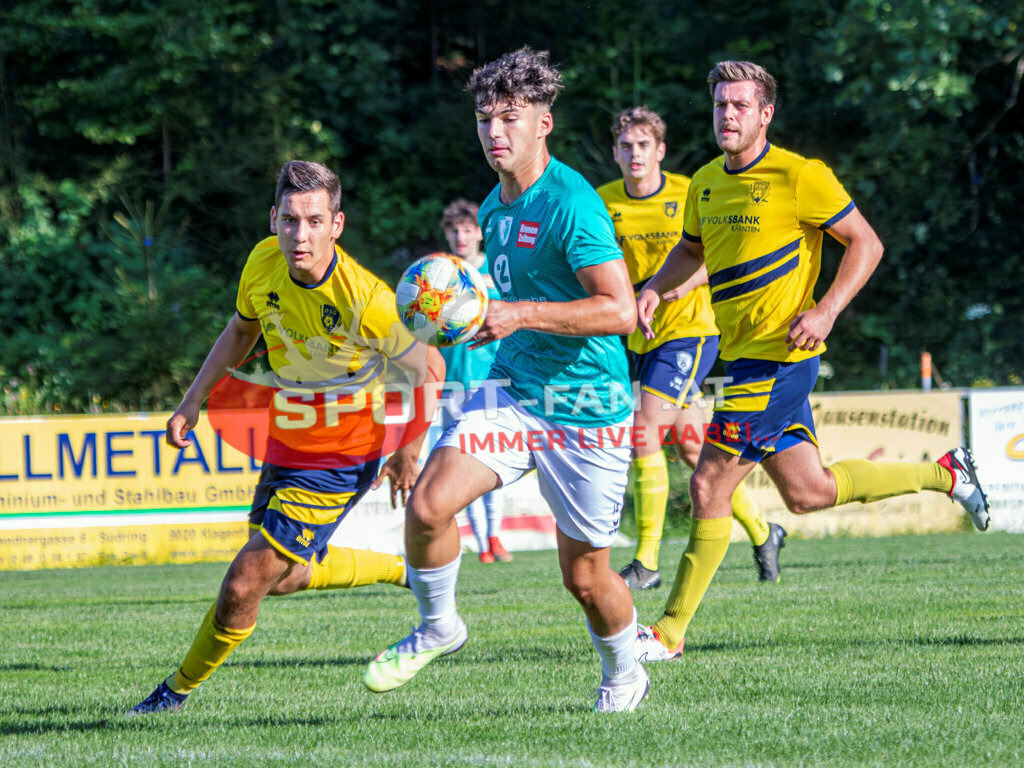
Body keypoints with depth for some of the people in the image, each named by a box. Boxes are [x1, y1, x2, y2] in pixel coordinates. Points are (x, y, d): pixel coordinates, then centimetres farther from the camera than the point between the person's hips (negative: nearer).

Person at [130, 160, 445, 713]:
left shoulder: (363, 300, -30)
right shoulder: (264, 262, -12)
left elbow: (428, 368, -15)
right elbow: (241, 330, 10)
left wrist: (409, 453, -8)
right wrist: (193, 401, 4)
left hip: (340, 461, -7)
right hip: (287, 441, 7)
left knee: (242, 586, -9)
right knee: (281, 578, 23)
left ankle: (180, 689, 16)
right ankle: (401, 570, 43)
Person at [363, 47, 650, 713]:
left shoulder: (571, 203, -18)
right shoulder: (496, 206, 9)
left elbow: (620, 311, -24)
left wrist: (520, 315, -27)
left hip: (588, 409, -6)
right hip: (514, 392, 6)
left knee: (584, 574, 5)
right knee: (429, 504, -17)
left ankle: (624, 677, 34)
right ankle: (438, 627, 8)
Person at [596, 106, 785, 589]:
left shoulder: (689, 195, -8)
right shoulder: (602, 203, 2)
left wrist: (686, 280, -19)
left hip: (688, 329, -5)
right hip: (637, 337, 5)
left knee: (644, 434, -18)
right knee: (690, 446, 10)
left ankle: (646, 562, -13)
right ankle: (761, 531, 29)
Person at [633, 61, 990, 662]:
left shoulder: (800, 177, -11)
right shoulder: (706, 183, 10)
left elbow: (866, 243, -7)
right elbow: (689, 251, 27)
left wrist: (826, 311, -19)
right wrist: (654, 289, 6)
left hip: (778, 354, -8)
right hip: (743, 357, 8)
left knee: (710, 485, -9)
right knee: (807, 491, 13)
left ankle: (672, 630, -1)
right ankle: (945, 474, 28)